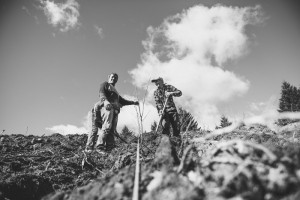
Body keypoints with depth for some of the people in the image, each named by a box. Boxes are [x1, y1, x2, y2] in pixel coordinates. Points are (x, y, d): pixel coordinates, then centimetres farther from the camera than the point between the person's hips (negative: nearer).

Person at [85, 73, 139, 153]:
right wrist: (105, 101, -24)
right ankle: (99, 147, -22)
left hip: (114, 110, 7)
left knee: (112, 130, -5)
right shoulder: (105, 84, 16)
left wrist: (133, 102, 26)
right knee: (106, 127, -21)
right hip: (107, 107, -7)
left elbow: (122, 101, 36)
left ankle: (110, 148, -11)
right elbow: (101, 93, -3)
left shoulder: (115, 91, 37)